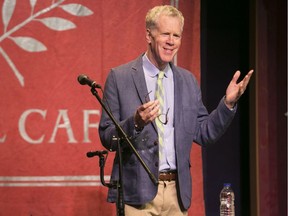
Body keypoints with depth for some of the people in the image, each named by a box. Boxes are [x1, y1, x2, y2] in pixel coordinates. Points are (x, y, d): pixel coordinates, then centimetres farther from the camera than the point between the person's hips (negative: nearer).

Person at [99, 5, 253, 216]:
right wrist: (135, 122, -22)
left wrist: (228, 103, -1)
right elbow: (107, 137, -4)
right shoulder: (120, 77, -2)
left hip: (177, 192, 4)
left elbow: (203, 134, 11)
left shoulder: (188, 80, 11)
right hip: (137, 190, -4)